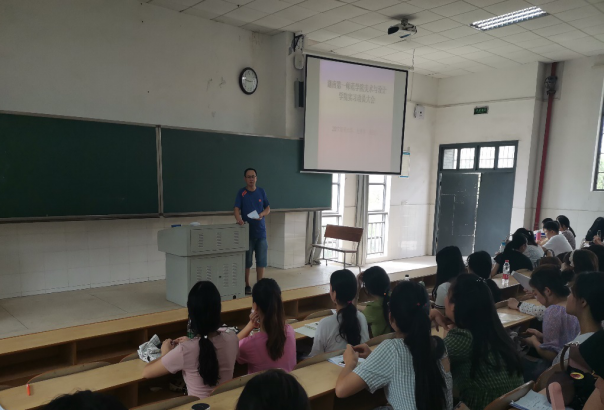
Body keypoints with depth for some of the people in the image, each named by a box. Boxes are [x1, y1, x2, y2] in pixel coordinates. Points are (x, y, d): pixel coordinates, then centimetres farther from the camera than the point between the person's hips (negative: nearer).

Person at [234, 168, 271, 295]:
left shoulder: (261, 192, 7)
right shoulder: (241, 193, -2)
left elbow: (268, 208, 11)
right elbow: (236, 209, -11)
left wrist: (262, 215, -11)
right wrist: (239, 219, -31)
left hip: (261, 231, 2)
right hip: (247, 231, -2)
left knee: (261, 260, 3)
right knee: (247, 261, 4)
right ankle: (247, 286, 16)